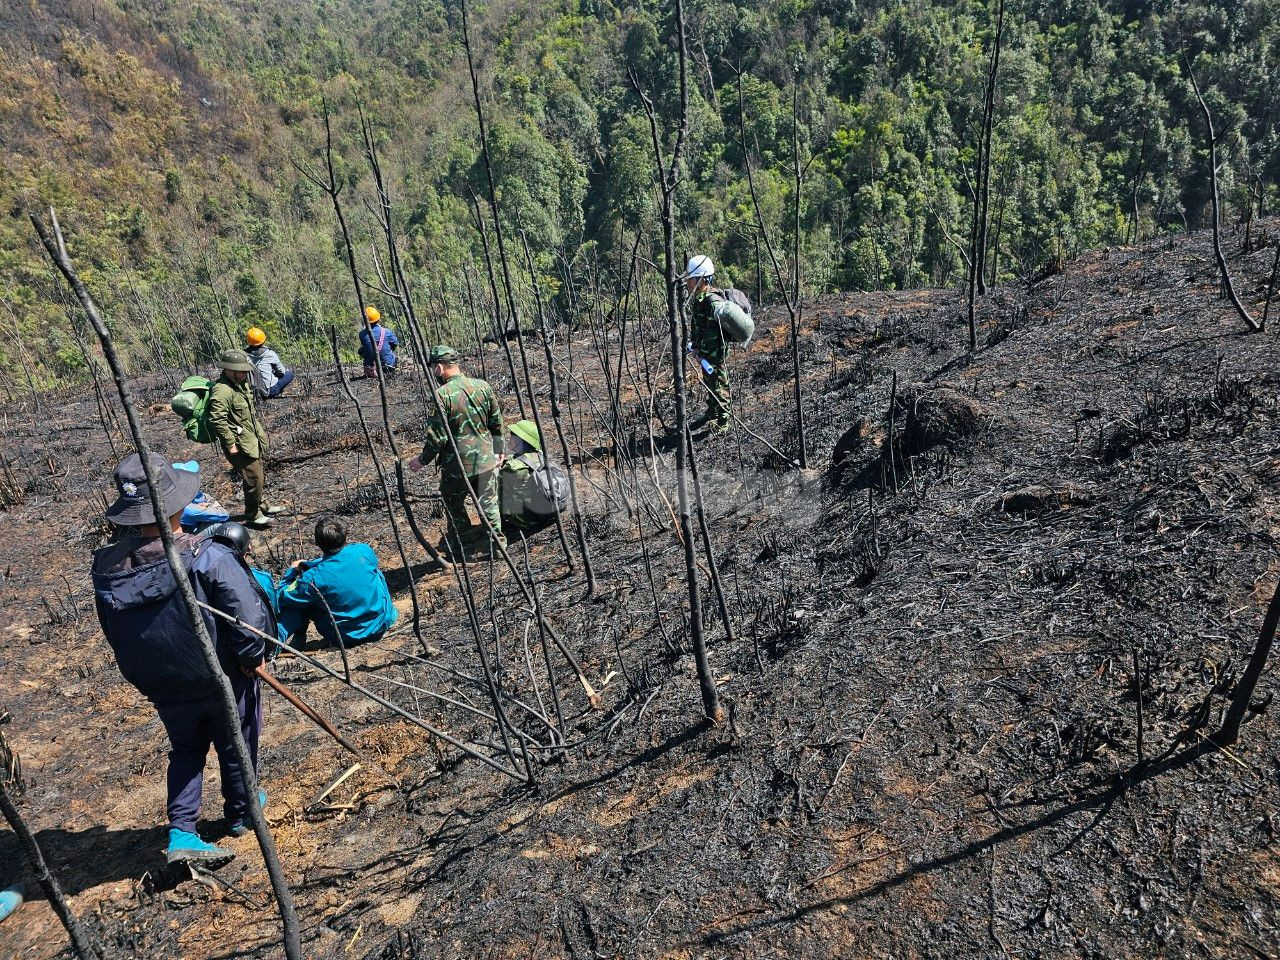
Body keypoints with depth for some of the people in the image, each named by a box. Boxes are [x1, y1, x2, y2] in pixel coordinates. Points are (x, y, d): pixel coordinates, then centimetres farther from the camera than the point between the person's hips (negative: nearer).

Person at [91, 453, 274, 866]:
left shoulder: (106, 569, -14)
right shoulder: (208, 556, -30)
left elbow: (115, 635, 0)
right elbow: (250, 619, -30)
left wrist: (148, 677, 15)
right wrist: (250, 657, -10)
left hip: (163, 688, 4)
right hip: (223, 679, -3)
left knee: (185, 751, 27)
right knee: (236, 747, 21)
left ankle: (180, 834, 20)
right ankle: (241, 812, 42)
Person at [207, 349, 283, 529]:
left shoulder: (241, 384, 9)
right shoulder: (222, 391, -23)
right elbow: (217, 420, -28)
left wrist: (259, 432, 23)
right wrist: (230, 443, -24)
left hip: (252, 440, 10)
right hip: (240, 446, -10)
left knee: (259, 476, 21)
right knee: (254, 479, -4)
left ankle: (260, 506, 39)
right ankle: (252, 516, 12)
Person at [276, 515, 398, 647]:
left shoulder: (313, 578, -23)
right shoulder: (364, 551, -15)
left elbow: (282, 597, -7)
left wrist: (291, 571, 12)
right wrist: (308, 564, 15)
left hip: (345, 638, -2)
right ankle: (389, 613, 37)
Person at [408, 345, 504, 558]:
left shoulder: (442, 394, -17)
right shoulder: (483, 387, 0)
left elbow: (437, 436, -16)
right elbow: (496, 423, 8)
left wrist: (422, 460, -1)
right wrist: (498, 451, 21)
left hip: (456, 465, -4)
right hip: (486, 460, 4)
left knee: (454, 505, 15)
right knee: (489, 504, 17)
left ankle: (459, 549, 25)